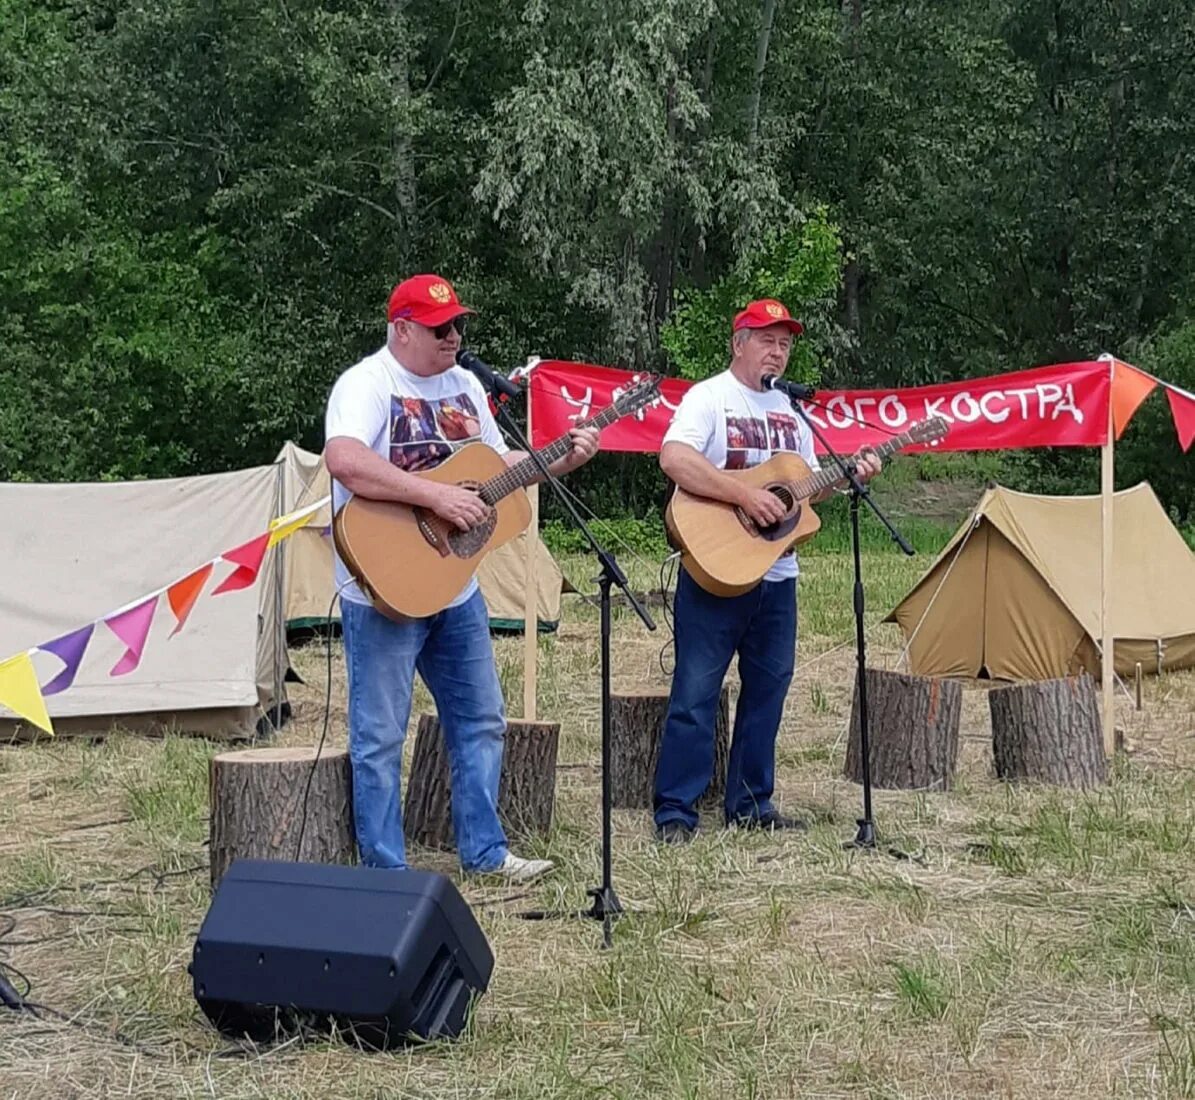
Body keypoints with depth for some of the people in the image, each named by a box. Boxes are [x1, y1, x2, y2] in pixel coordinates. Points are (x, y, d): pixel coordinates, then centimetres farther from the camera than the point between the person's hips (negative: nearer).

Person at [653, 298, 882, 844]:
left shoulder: (790, 410, 16)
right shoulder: (709, 397, -7)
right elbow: (674, 459, -24)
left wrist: (851, 474, 4)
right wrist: (745, 495, -26)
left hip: (776, 575, 7)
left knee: (767, 689, 12)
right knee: (695, 692, -6)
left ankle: (750, 802, 22)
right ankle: (674, 811, 0)